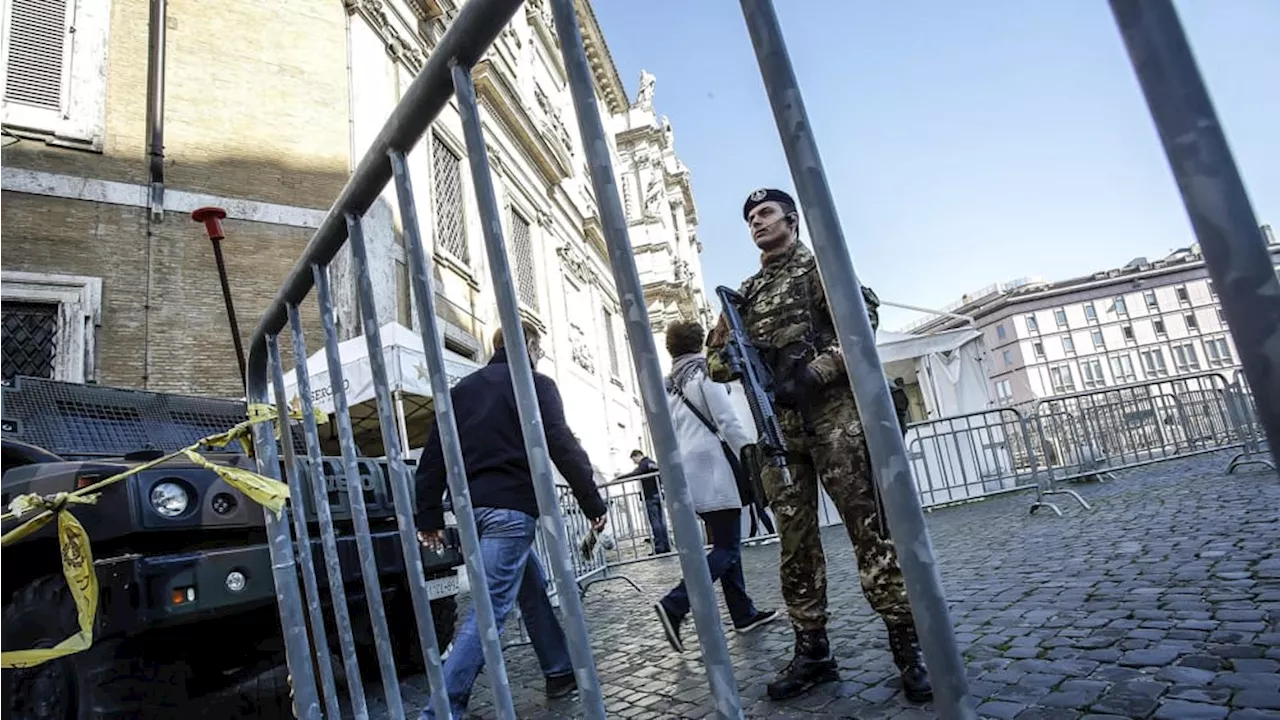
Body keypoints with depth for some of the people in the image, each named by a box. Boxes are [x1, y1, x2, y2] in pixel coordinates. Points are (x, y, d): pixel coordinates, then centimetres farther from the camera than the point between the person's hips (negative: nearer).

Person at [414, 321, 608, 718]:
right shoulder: (536, 384, 0)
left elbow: (434, 454, 13)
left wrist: (429, 517, 14)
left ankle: (561, 673, 28)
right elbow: (563, 447, -9)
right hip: (511, 506, -8)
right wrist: (593, 502, -5)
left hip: (473, 505, 8)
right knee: (490, 608, -7)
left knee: (534, 588, 20)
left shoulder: (463, 387, 18)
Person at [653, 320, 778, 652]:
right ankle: (674, 605, -16)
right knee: (726, 548, -5)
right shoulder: (705, 375, -5)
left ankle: (744, 614, 19)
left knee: (725, 544, 14)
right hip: (714, 471, -8)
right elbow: (728, 424, -12)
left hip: (691, 475, 8)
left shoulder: (669, 388, 16)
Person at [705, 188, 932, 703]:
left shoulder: (818, 266, 6)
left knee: (869, 528, -5)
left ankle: (908, 646, 4)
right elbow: (715, 359, 20)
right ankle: (812, 651, 15)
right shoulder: (746, 292, 21)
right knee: (795, 540, 7)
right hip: (777, 427, 5)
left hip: (832, 414, -5)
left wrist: (815, 372, -18)